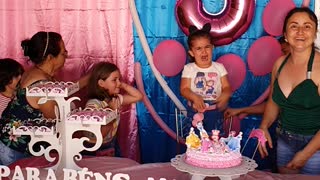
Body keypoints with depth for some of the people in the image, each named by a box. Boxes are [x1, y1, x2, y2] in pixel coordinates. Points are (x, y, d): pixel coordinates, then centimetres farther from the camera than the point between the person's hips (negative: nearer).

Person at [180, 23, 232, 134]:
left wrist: (225, 95, -26)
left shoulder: (219, 67, 2)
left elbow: (226, 87, -2)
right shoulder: (188, 68, -3)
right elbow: (184, 89, -9)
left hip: (215, 111, 1)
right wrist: (195, 97, -30)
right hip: (195, 111, -1)